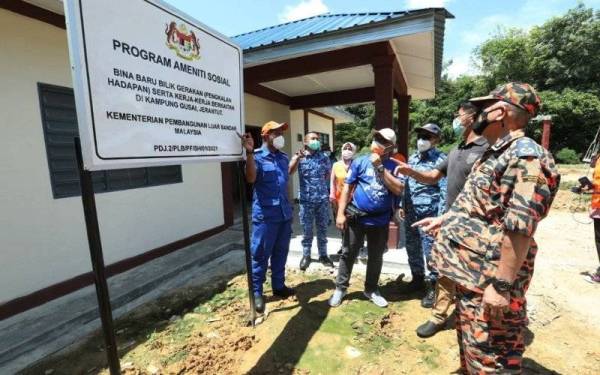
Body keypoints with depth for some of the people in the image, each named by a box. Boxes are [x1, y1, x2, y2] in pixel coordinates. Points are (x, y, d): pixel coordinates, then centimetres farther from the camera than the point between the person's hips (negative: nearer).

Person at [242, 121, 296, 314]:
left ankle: (278, 286, 35)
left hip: (284, 213, 7)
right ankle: (256, 293, 21)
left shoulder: (283, 157, 11)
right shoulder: (257, 156, -9)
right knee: (260, 255, 4)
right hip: (265, 215, -6)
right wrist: (249, 153, -35)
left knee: (280, 253, 18)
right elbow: (250, 178, -29)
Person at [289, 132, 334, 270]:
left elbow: (328, 174, 17)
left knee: (322, 228, 11)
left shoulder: (324, 157, 6)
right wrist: (298, 157, -32)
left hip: (322, 199, 2)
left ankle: (323, 255, 26)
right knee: (306, 230, 7)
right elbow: (290, 171, -19)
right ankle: (306, 256, 22)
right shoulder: (299, 157, 0)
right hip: (306, 199, -2)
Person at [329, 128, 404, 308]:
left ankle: (372, 289, 35)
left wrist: (380, 167, -17)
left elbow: (398, 190, -14)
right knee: (349, 254, 8)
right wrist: (341, 213, -9)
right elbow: (347, 187, -4)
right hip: (357, 217, -1)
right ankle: (340, 288, 24)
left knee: (376, 257, 15)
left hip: (380, 220, 2)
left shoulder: (393, 166, 0)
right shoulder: (360, 162, -3)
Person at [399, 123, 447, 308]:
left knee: (430, 250, 2)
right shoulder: (412, 158, 12)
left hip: (429, 214, -7)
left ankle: (432, 286, 19)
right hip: (411, 212, 7)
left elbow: (444, 190, -12)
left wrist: (441, 215, -16)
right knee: (412, 248, 16)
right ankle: (417, 278, 34)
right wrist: (402, 206, 13)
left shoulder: (440, 160, -8)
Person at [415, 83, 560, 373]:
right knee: (469, 342, 26)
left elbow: (519, 228, -26)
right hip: (469, 269, 10)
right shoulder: (495, 154, 13)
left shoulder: (525, 157, -20)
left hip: (488, 278, -10)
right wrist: (444, 219, 24)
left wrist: (502, 285, -25)